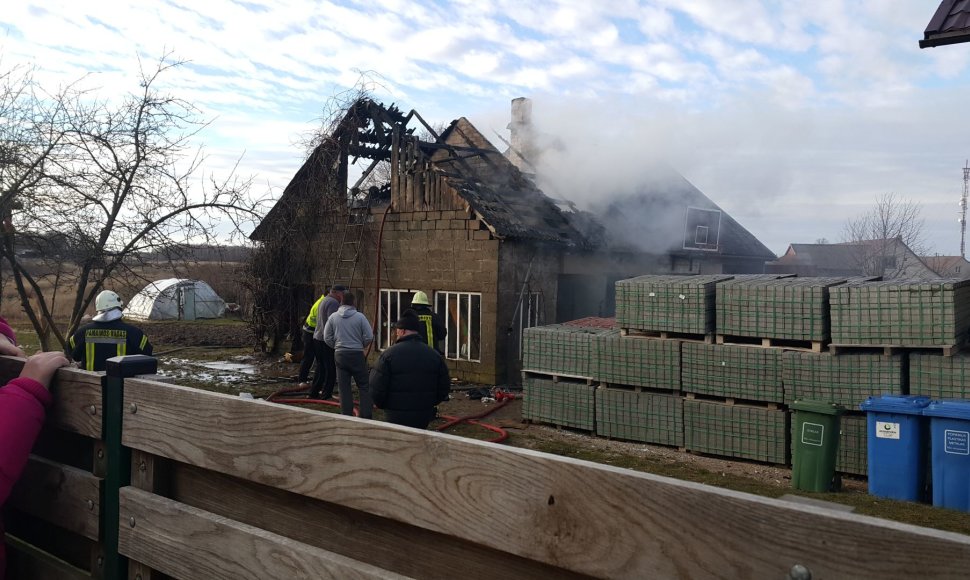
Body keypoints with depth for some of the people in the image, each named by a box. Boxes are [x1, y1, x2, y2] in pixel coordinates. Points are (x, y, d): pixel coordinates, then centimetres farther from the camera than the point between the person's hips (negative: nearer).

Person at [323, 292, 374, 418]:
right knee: (363, 386, 7)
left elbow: (327, 338, 4)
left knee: (344, 387, 8)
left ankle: (347, 416, 9)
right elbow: (369, 337, -8)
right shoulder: (360, 316, -7)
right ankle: (366, 415, 4)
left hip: (340, 355, 2)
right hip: (357, 354, -2)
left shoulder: (333, 317, 0)